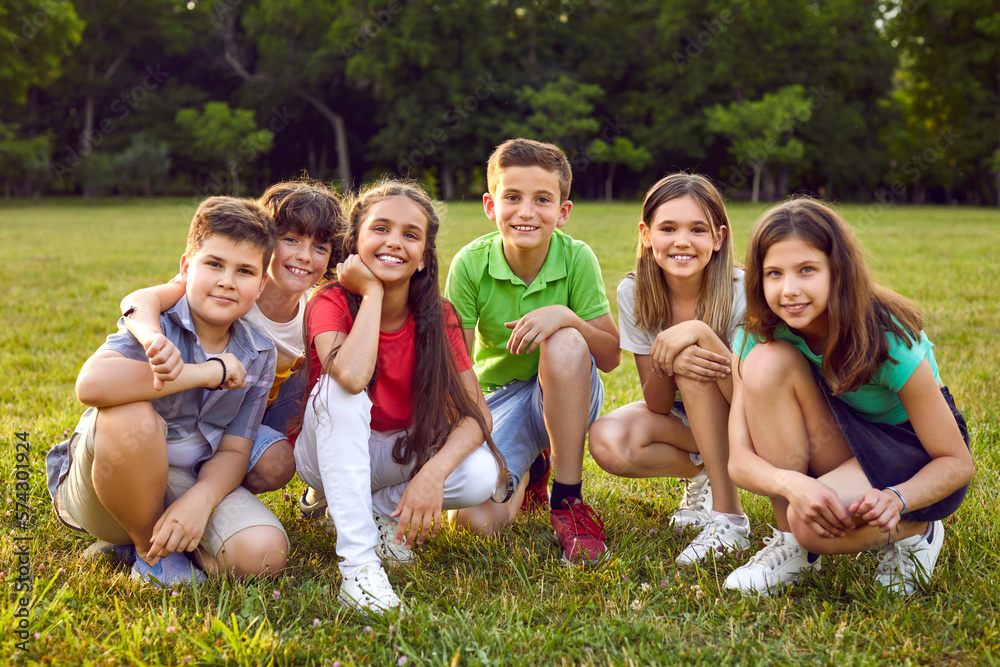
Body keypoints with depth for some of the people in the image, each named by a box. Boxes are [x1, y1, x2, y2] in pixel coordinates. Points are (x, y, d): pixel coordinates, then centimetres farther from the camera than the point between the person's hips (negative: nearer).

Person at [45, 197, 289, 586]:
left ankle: (163, 535, 8)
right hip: (96, 484, -3)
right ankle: (148, 548, -11)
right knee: (132, 415, -37)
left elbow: (232, 451, -3)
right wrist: (205, 373, -32)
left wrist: (200, 499, -27)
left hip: (190, 484, 4)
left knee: (264, 553, -23)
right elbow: (91, 384, -38)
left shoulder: (257, 356, -1)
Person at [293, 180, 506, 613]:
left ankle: (377, 508, 1)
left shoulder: (437, 317, -10)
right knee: (340, 390, -35)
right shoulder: (332, 302, -19)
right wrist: (372, 291, -29)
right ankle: (357, 561, -35)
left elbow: (476, 415, -17)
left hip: (398, 454, 3)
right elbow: (353, 375, -41)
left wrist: (433, 472, -35)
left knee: (481, 476, -27)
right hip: (329, 448, -2)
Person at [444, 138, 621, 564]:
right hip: (500, 399, 1)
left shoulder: (577, 258, -15)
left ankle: (567, 500, -20)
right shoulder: (470, 264, -16)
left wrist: (565, 315, -33)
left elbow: (611, 357, -15)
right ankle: (526, 472, 16)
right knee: (480, 520, -23)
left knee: (565, 342, -35)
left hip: (568, 396, 0)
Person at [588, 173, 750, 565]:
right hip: (686, 421, 4)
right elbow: (657, 405, -12)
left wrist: (702, 332, -41)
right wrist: (666, 365, -35)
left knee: (696, 370, -33)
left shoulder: (741, 292, -23)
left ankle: (729, 518, -25)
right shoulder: (634, 294, -13)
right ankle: (703, 477, 1)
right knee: (608, 441, -25)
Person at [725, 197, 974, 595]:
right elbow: (739, 459, -22)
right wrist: (792, 484, -45)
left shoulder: (887, 339, -27)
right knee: (767, 362, -26)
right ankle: (793, 546, -13)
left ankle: (912, 532, -1)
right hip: (842, 450, 5)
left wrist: (895, 499, -40)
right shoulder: (759, 335, -17)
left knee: (813, 522, -36)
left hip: (916, 455, -4)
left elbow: (957, 461, -19)